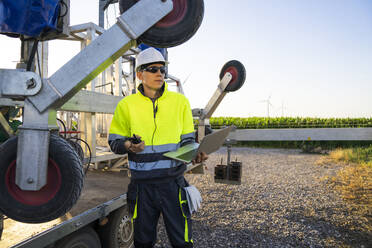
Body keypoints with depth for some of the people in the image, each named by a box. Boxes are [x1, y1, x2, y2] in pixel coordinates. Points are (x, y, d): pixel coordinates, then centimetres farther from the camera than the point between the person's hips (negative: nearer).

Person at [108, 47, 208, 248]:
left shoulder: (180, 101, 4)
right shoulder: (127, 105, 1)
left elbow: (187, 139, 9)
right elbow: (114, 141, 6)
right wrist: (128, 145, -15)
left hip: (173, 182, 0)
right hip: (142, 184, 0)